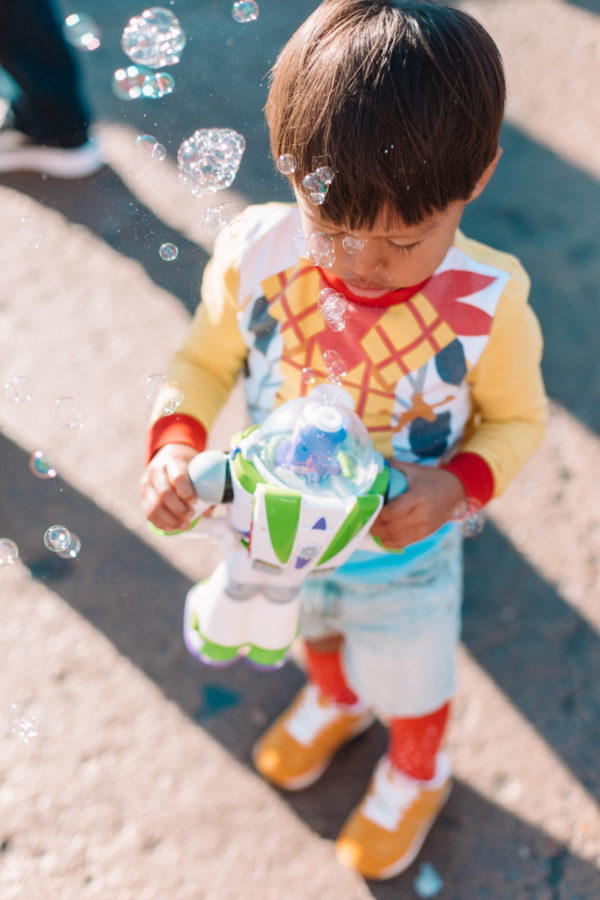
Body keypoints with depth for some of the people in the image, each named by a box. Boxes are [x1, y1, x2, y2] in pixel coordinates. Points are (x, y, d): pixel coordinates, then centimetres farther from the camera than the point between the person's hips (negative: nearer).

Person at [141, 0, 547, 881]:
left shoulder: (485, 303, -31)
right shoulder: (256, 255, -27)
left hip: (404, 555, -2)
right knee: (312, 629, 35)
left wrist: (455, 486, -32)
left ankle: (416, 773, 63)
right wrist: (174, 444, -29)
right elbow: (204, 361, -10)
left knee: (409, 682, 27)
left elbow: (518, 418, -14)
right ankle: (334, 698, 72)